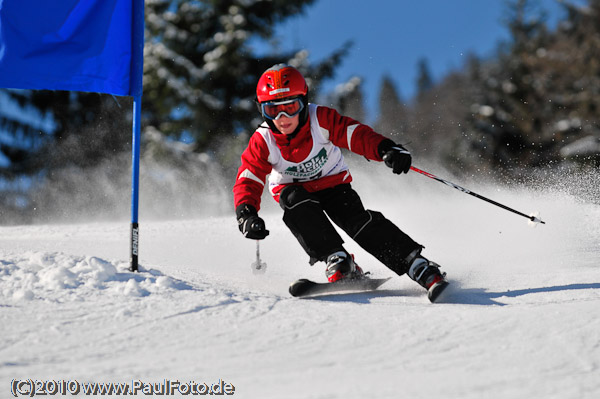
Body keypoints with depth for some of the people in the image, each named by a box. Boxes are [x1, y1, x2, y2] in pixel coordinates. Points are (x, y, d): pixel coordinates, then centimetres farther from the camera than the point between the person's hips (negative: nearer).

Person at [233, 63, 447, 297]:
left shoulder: (321, 120, -24)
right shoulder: (263, 142, -21)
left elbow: (357, 135, -30)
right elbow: (247, 181, -21)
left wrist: (386, 150, -50)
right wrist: (246, 215, -40)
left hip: (332, 184, -1)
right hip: (294, 190, 1)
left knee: (358, 220, -24)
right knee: (295, 202, -34)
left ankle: (417, 266, -24)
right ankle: (337, 261, -33)